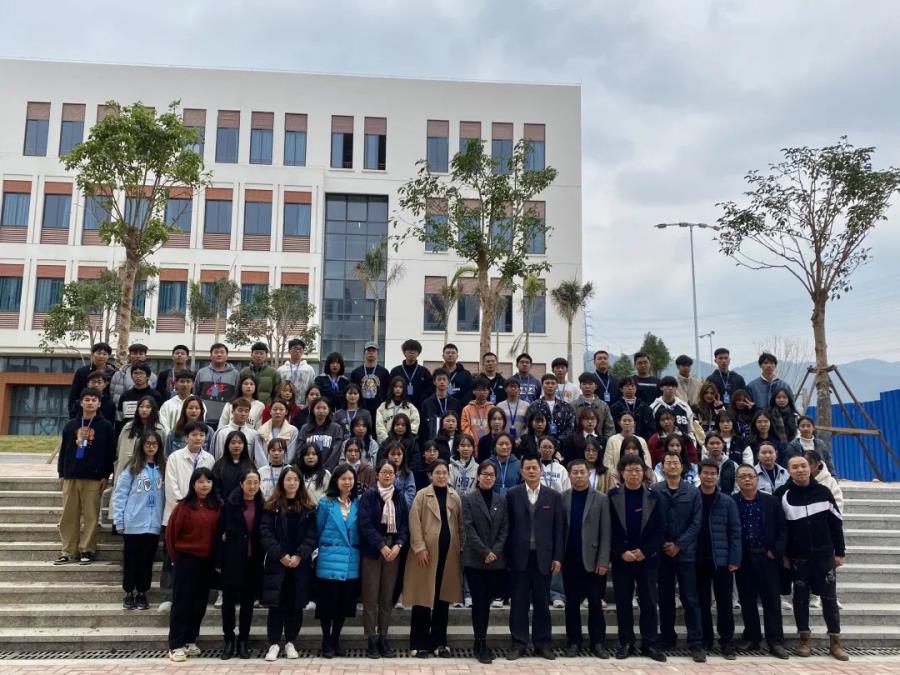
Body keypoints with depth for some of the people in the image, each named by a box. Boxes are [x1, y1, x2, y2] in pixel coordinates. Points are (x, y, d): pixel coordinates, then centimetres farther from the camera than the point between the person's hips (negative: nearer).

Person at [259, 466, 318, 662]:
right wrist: (281, 555, -16)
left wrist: (299, 555, -13)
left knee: (295, 605, 7)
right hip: (276, 563, -1)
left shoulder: (308, 508, 6)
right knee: (276, 605, 1)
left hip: (300, 564, 2)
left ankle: (290, 642, 20)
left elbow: (312, 535, 0)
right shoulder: (272, 506, 2)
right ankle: (274, 644, 11)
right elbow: (265, 533, -6)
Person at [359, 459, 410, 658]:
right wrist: (382, 546, -17)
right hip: (372, 551, -3)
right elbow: (365, 524, -11)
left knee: (387, 597, 8)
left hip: (394, 550, 4)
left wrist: (398, 545, -11)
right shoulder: (368, 495, -4)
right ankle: (371, 640, 7)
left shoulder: (399, 496, 8)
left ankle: (383, 638, 16)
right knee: (371, 597, -1)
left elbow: (405, 524, 5)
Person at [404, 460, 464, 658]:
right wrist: (420, 548, -15)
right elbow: (414, 523, -8)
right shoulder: (422, 495, -2)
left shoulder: (455, 497, 11)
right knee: (423, 598, 1)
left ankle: (439, 642, 19)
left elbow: (460, 524, 11)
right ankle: (419, 643, 11)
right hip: (427, 552, -4)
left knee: (443, 598, 9)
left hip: (449, 553, 4)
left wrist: (462, 547, 3)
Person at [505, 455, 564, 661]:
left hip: (543, 557, 1)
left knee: (542, 602, 9)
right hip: (519, 557, -1)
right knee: (519, 602, 5)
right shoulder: (512, 495, 2)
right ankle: (519, 643, 14)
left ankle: (542, 643, 20)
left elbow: (559, 529, 3)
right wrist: (507, 556, -4)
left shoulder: (553, 496, 4)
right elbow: (507, 526, 0)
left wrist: (558, 557, -2)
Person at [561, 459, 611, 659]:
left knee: (595, 602, 4)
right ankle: (574, 642, 17)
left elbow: (605, 533, -3)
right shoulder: (562, 498, 3)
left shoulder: (601, 499, 0)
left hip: (592, 559, -1)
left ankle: (597, 642, 15)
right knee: (572, 602, 8)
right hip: (570, 560, 1)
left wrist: (603, 561, -9)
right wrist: (558, 556, -4)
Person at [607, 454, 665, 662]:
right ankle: (626, 643, 16)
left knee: (649, 602, 5)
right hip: (621, 558, 0)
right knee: (623, 602, 5)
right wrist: (622, 552, -11)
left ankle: (649, 644, 15)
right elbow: (609, 529, -2)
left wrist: (644, 551, -11)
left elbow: (659, 529, -2)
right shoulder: (613, 496, 0)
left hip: (647, 558, 0)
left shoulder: (653, 497, 1)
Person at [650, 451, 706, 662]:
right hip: (662, 552, 1)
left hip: (686, 552, 0)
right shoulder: (654, 491, -2)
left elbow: (696, 523, -3)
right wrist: (662, 544, -7)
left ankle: (696, 643, 7)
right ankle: (667, 639, 22)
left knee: (690, 599, 1)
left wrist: (679, 545, -10)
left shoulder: (693, 492, 0)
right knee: (665, 598, 10)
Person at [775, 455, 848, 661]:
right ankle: (804, 639, 17)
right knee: (800, 597, 7)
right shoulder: (782, 494, -6)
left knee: (830, 598, 5)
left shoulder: (823, 491, -2)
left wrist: (839, 552, 3)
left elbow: (836, 522, 4)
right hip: (798, 557, -1)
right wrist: (783, 554, -3)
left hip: (824, 555, 1)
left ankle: (835, 642, 15)